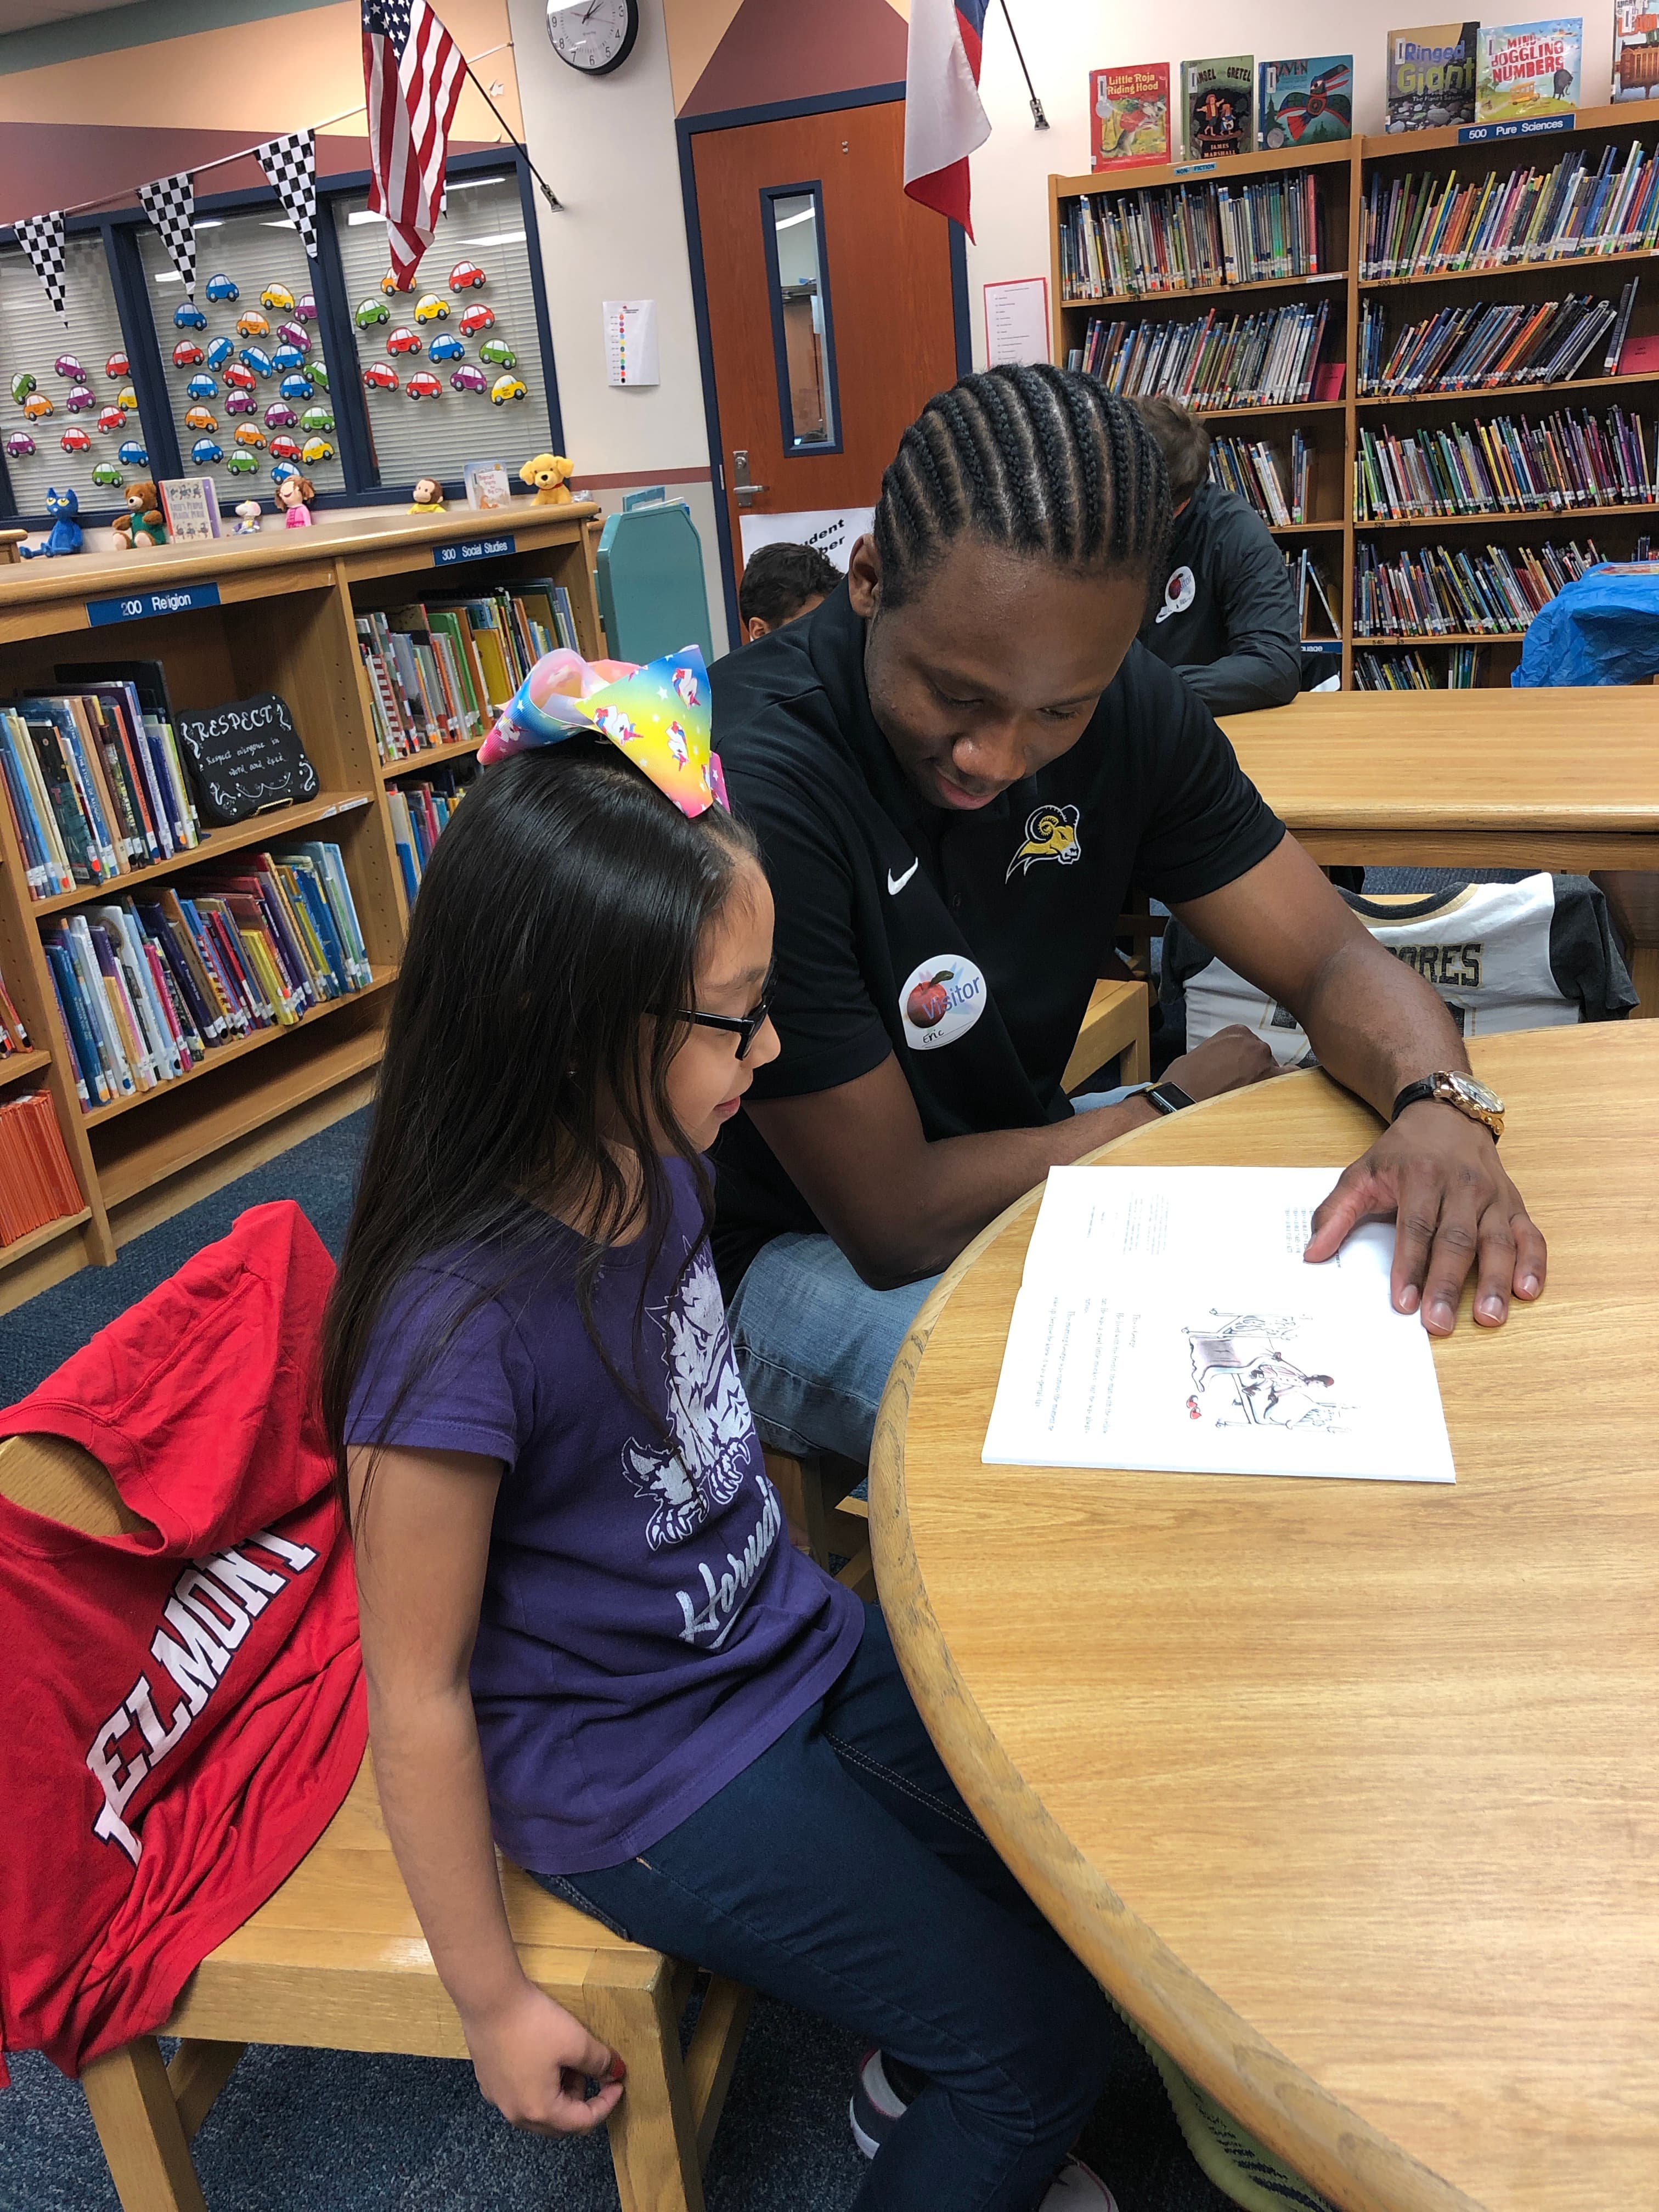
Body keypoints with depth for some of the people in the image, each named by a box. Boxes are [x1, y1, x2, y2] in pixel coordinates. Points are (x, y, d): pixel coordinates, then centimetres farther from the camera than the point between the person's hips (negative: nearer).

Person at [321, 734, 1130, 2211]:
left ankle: (929, 2087, 38)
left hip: (797, 1641, 7)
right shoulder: (461, 1324, -32)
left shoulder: (648, 1163, -10)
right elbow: (417, 1691, -21)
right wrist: (495, 2003, -9)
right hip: (647, 1771, -7)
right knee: (1049, 2031, 0)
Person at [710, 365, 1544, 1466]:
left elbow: (1335, 961, -5)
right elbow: (894, 1223, -26)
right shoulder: (751, 786, -31)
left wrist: (1438, 1106, -29)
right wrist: (1178, 1108, -13)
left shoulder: (1124, 702, -9)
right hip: (792, 1246, -5)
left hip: (1016, 1162, 6)